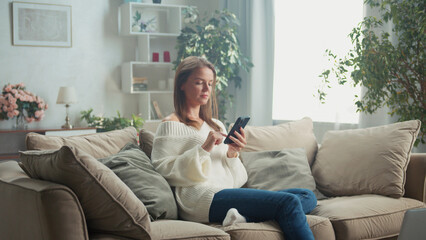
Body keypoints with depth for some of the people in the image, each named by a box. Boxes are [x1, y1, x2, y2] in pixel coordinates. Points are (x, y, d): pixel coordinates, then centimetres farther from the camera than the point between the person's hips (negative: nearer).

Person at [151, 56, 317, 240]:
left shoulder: (217, 125, 27)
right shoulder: (171, 125, 6)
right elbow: (163, 170, -7)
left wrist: (232, 154, 1)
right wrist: (203, 149, -13)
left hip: (228, 194, 8)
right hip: (202, 197, -8)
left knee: (308, 197, -9)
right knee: (289, 202, -22)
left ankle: (245, 217, -27)